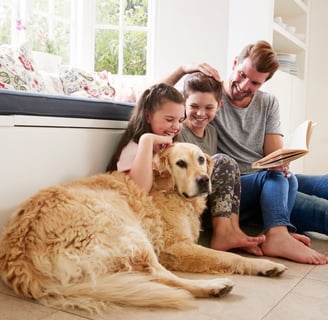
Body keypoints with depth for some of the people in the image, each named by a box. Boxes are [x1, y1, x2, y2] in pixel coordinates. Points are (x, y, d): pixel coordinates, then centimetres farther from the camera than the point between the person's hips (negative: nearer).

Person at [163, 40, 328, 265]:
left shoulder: (268, 103, 14)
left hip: (267, 182, 5)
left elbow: (275, 152, 5)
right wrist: (183, 69, -20)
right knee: (278, 179, -32)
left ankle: (279, 233, -38)